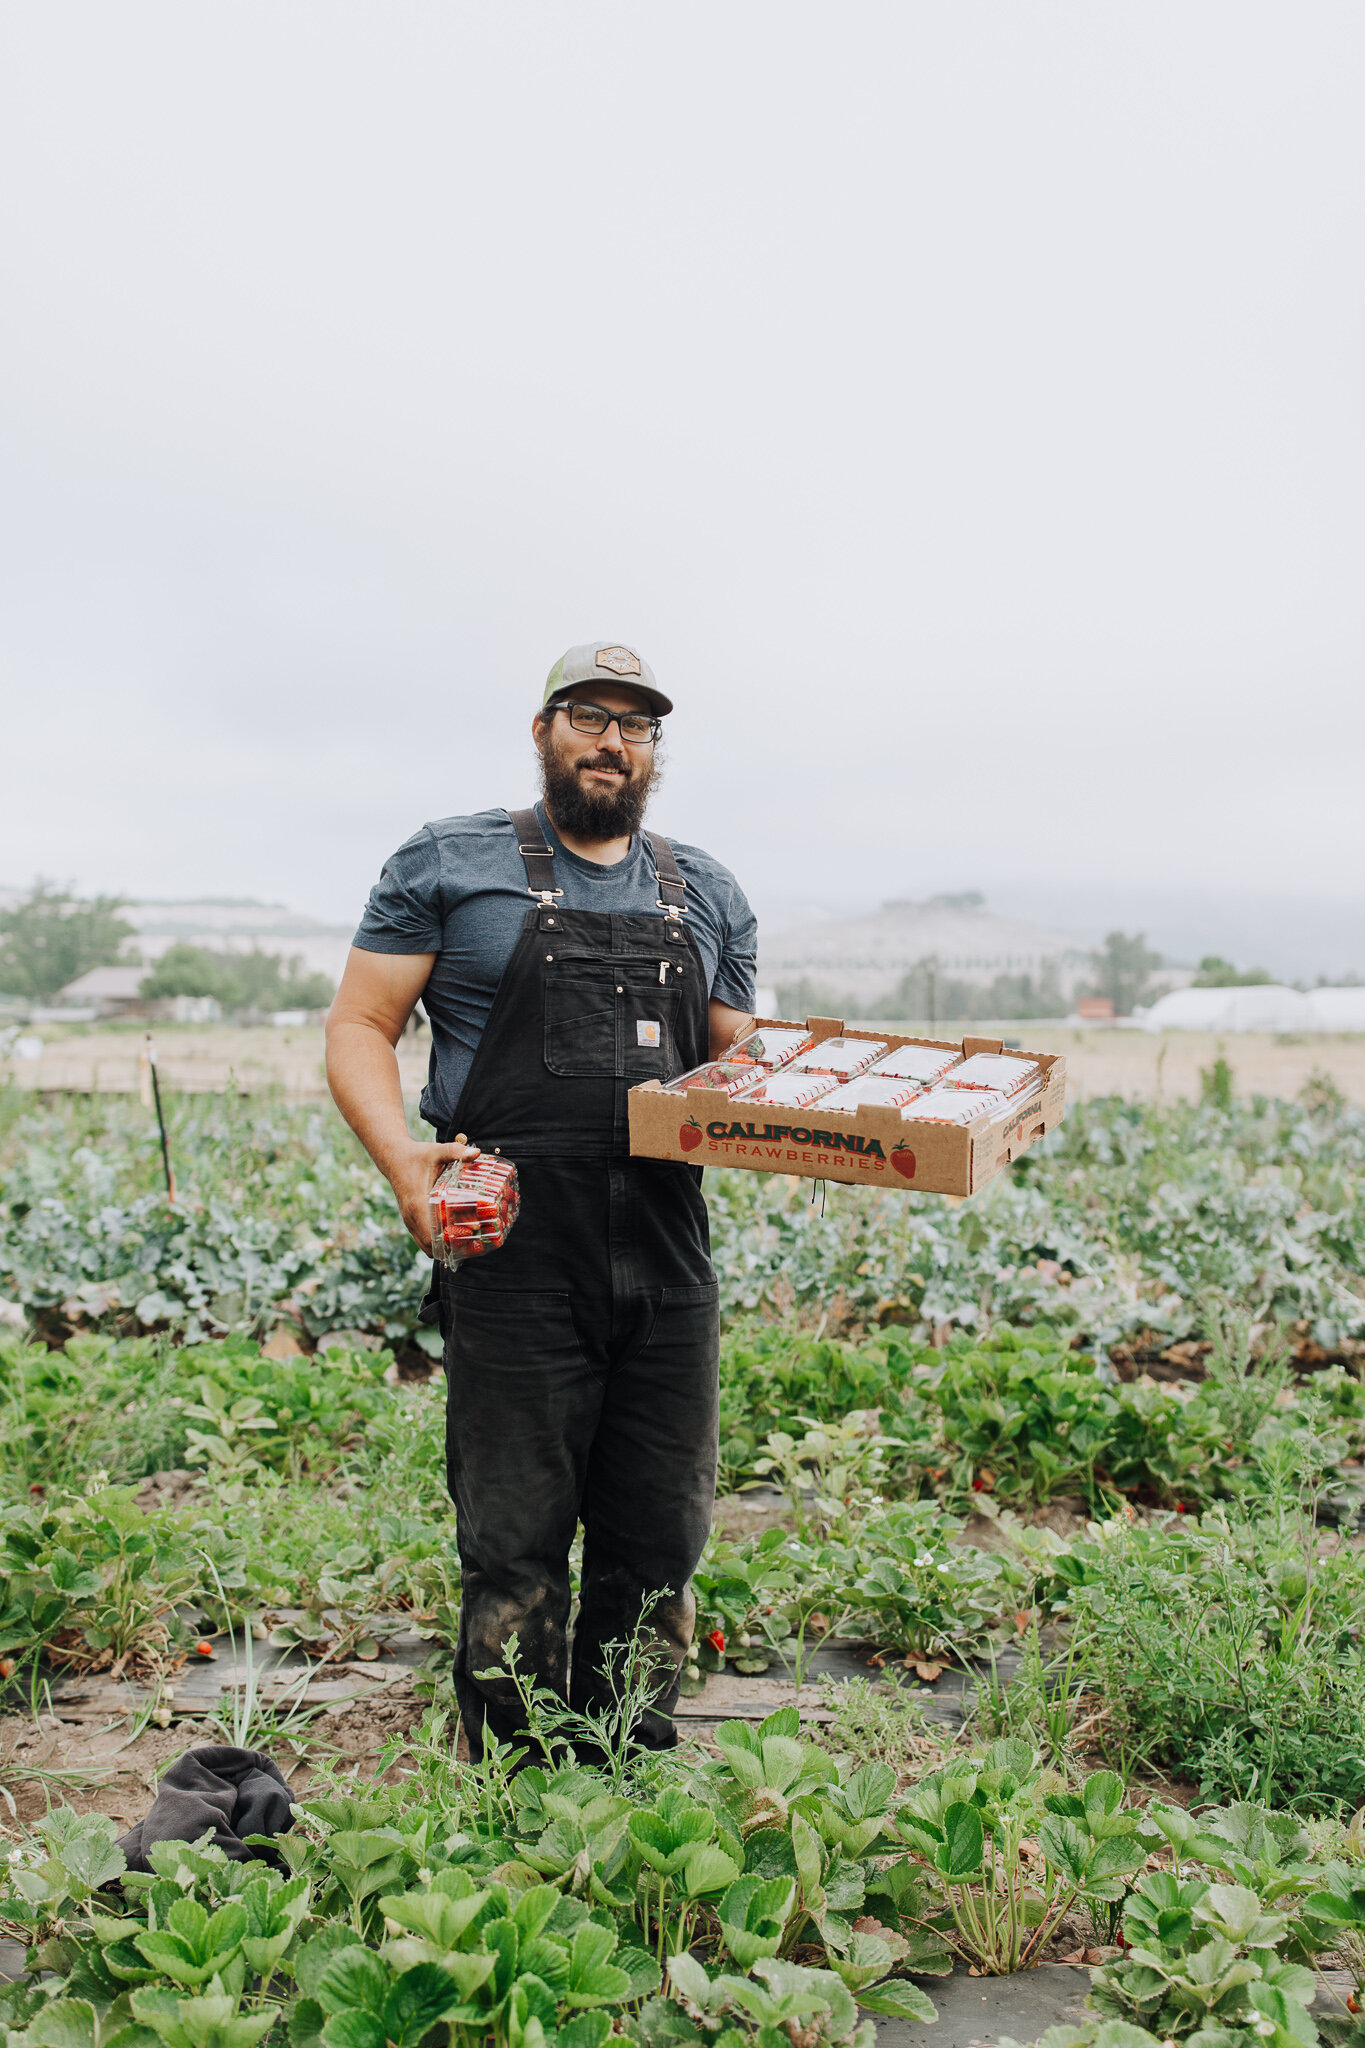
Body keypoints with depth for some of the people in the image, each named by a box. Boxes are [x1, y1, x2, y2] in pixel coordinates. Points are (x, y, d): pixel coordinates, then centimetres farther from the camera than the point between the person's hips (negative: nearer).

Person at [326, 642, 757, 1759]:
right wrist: (403, 1156, -15)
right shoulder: (451, 864, 5)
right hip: (513, 1252, -4)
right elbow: (359, 1028, 3)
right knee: (516, 1546, 2)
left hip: (669, 1257, 4)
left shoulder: (708, 895, 16)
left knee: (659, 1543, 10)